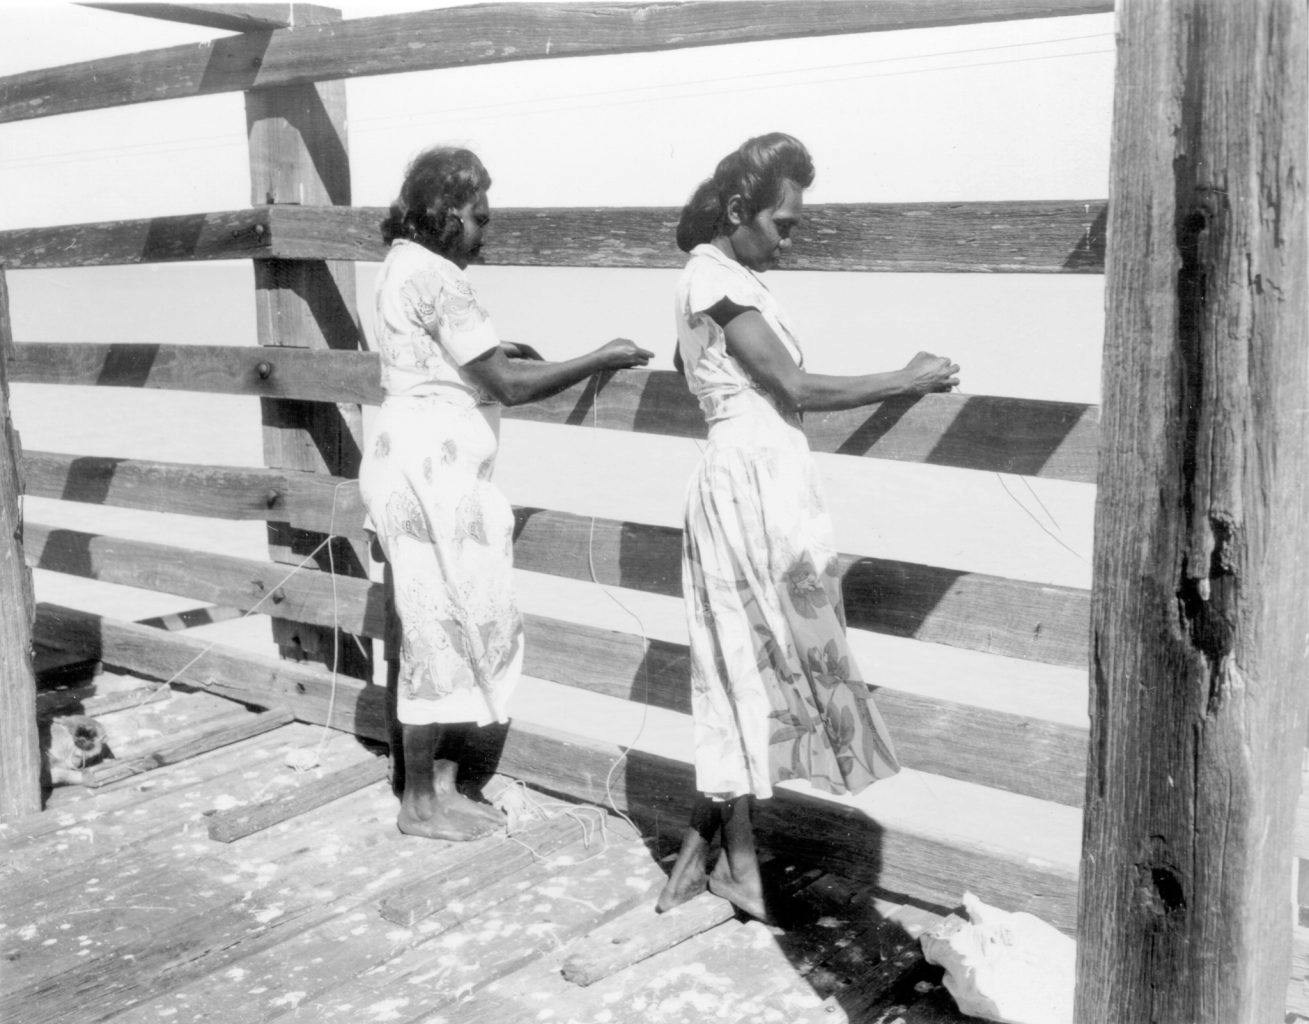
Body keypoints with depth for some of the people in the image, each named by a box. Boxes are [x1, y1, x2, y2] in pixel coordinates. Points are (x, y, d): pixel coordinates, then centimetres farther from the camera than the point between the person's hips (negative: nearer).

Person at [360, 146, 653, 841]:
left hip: (427, 463, 10)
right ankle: (420, 802, 9)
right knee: (444, 628, -2)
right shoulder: (434, 277, -18)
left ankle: (432, 778, 26)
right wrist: (602, 358, -11)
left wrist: (491, 351, 14)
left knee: (436, 626, 16)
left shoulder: (404, 266, 14)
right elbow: (510, 386, -20)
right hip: (430, 465, -10)